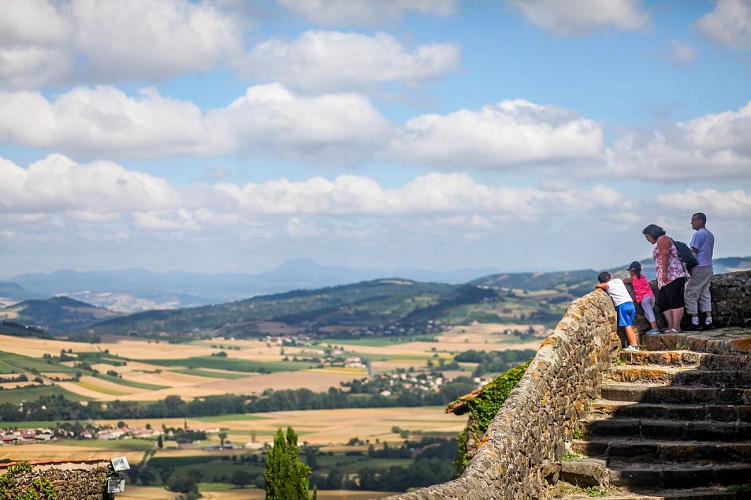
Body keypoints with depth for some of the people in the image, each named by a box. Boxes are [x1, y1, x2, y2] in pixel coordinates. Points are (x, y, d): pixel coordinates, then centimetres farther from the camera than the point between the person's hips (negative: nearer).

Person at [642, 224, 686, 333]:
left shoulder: (662, 239, -4)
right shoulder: (663, 240, 27)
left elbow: (665, 255, -17)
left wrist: (664, 272, -22)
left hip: (672, 276, -11)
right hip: (666, 280, 11)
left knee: (675, 301, -12)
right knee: (662, 301, 8)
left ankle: (676, 327, -15)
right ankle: (671, 326, 6)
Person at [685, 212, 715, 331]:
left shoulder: (698, 234, -12)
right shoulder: (710, 235, 16)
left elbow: (694, 252, -14)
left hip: (699, 268, -9)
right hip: (708, 268, 9)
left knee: (690, 295, -4)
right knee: (705, 295, 11)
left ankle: (695, 322, -8)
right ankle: (709, 321, 5)